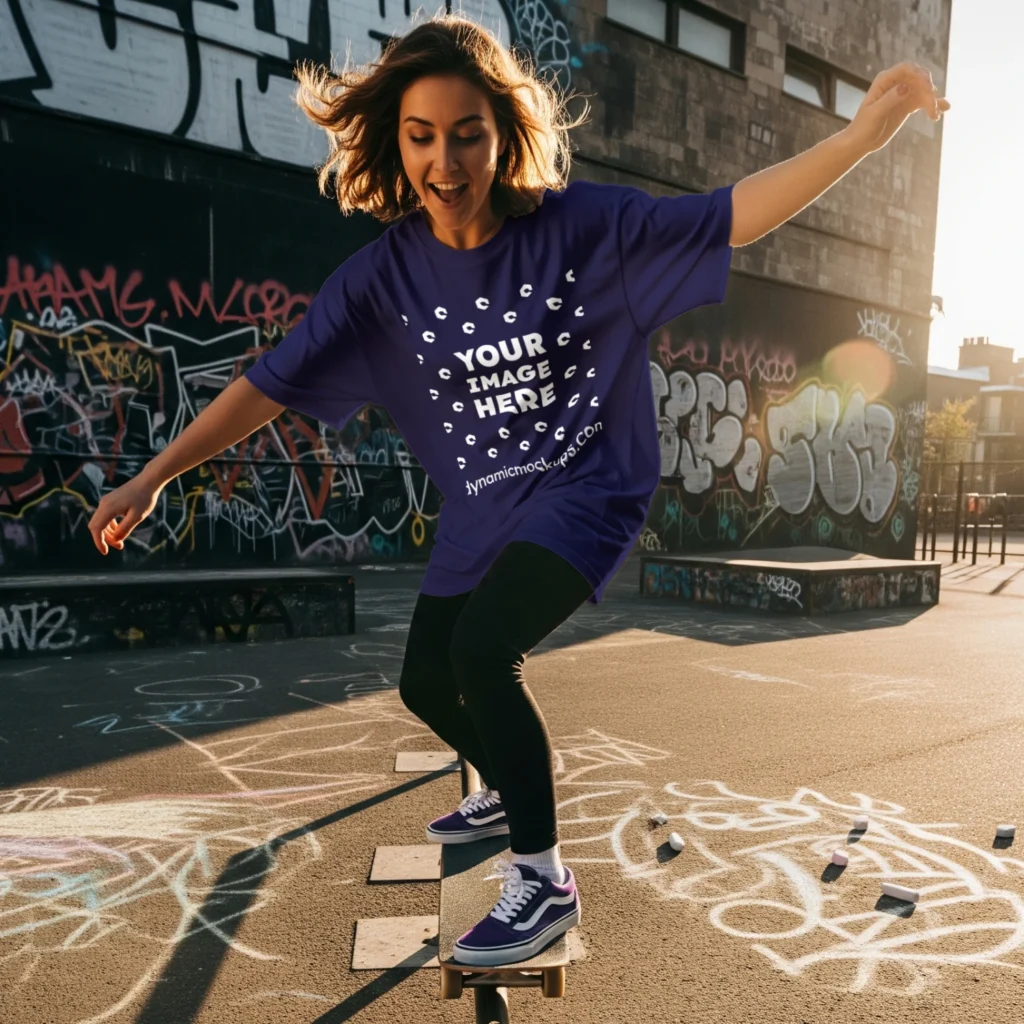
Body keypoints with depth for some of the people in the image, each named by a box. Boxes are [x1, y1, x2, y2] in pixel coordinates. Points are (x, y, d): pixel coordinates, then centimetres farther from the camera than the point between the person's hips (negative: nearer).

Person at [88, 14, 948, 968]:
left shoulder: (579, 224, -14)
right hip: (479, 508, 5)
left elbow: (730, 214, -13)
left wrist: (862, 134, -25)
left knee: (482, 649, -27)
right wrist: (154, 475, -7)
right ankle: (507, 791, 49)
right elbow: (275, 381, -6)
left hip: (587, 488, -5)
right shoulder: (384, 270, -7)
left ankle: (543, 879, -1)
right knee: (427, 682, 15)